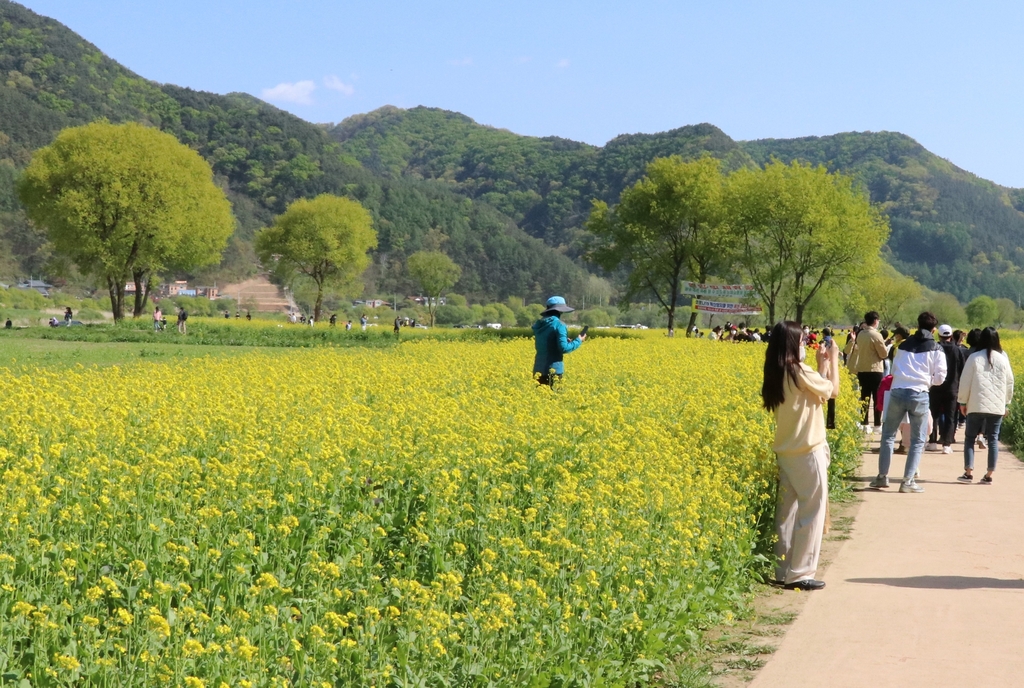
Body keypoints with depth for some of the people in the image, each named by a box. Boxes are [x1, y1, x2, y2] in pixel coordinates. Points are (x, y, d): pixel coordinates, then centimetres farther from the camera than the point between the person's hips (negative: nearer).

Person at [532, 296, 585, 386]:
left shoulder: (539, 325, 11)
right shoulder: (558, 325, -10)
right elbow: (564, 348, -15)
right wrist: (578, 341, 1)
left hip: (539, 370, 6)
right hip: (553, 370, -6)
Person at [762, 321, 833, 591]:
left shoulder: (776, 376, 8)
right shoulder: (799, 372, -16)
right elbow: (830, 390, -2)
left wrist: (821, 366, 16)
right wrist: (832, 363, 10)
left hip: (784, 452, 8)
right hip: (808, 452, -8)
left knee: (787, 511, 12)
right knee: (811, 512, -1)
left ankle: (782, 571, 16)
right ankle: (800, 574, 1)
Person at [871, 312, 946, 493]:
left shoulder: (903, 346, 16)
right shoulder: (936, 349, 6)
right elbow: (940, 377, 2)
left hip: (897, 392, 2)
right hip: (919, 395, -2)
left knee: (888, 434, 15)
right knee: (918, 440, 7)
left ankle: (882, 476, 13)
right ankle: (908, 481, 1)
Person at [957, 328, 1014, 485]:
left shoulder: (974, 357, -4)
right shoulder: (1003, 358, 3)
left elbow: (965, 382, -3)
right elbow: (1009, 383, 9)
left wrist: (962, 401, 8)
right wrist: (1006, 404, 20)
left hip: (977, 406, -2)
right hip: (997, 407, 2)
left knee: (970, 437, 8)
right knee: (993, 439, 7)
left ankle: (968, 473, 0)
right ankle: (989, 475, 4)